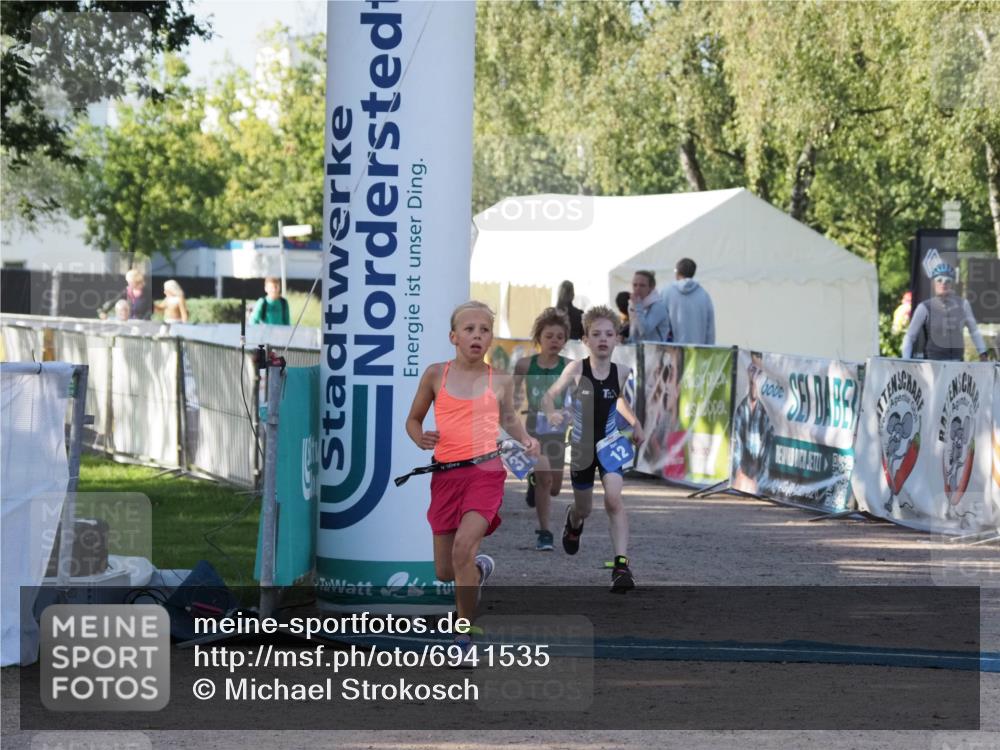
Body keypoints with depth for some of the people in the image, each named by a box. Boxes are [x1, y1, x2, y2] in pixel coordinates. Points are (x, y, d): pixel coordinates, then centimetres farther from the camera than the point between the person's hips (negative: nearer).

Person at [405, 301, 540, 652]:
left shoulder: (500, 381, 4)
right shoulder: (436, 374, 3)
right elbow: (413, 419, 14)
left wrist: (526, 439, 5)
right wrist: (421, 439, -8)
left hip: (485, 470, -2)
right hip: (445, 475, 2)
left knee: (463, 548, -24)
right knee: (444, 571, 6)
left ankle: (464, 635, -13)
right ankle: (479, 569, 44)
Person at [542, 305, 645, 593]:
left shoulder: (621, 373, -6)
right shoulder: (577, 369, -14)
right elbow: (549, 395, -17)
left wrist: (635, 423, 3)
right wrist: (552, 413, -38)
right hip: (582, 447, 0)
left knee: (614, 499, -22)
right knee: (583, 508, 17)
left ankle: (621, 566, -23)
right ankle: (573, 521, 57)